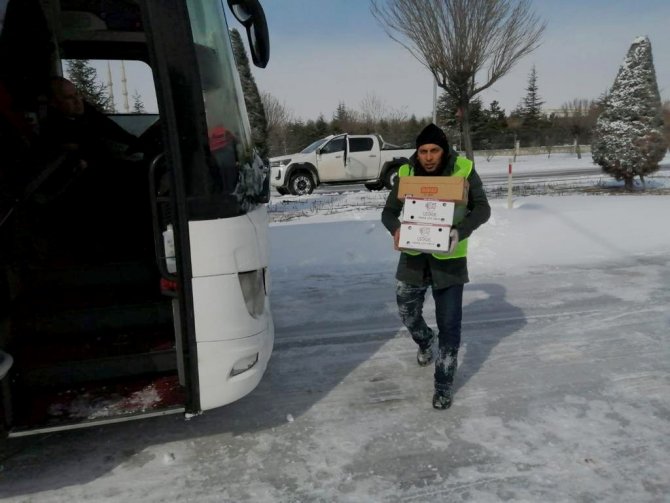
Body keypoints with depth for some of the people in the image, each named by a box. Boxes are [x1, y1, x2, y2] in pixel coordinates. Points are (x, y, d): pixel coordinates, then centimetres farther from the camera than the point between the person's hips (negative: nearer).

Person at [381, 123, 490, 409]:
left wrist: (461, 231, -30)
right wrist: (395, 228, -24)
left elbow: (482, 208, -10)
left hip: (449, 258, -3)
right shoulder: (406, 172, -5)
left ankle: (444, 384, 20)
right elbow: (389, 211, -1)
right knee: (407, 313, 17)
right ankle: (425, 342, 52)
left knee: (449, 325, 2)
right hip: (413, 256, 3)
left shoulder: (464, 169, -11)